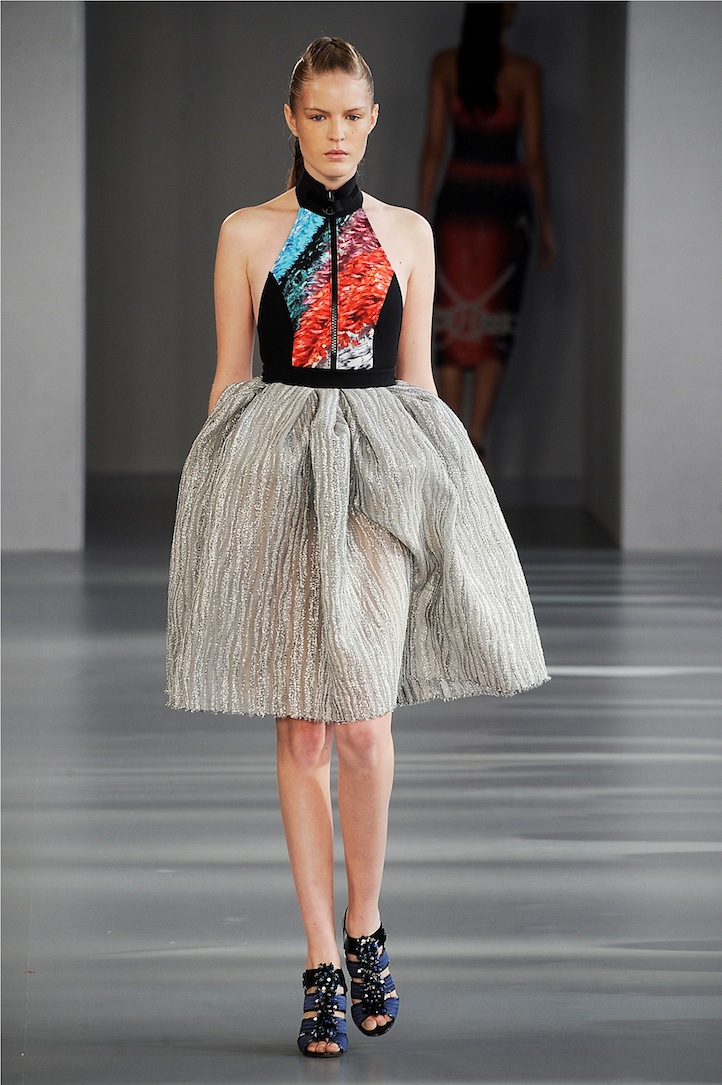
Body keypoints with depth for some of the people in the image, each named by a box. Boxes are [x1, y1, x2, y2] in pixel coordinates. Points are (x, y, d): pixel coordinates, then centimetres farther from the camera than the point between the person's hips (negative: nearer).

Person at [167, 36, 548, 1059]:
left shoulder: (407, 232, 10)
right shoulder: (247, 233, 6)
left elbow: (418, 376, 13)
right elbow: (229, 377, 6)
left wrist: (436, 495, 9)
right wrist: (221, 500, 0)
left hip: (384, 473, 1)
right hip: (275, 473, 0)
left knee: (360, 716, -10)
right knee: (300, 726, 1)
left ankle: (364, 931, 10)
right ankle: (323, 964, 7)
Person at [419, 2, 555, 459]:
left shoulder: (445, 66, -2)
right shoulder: (524, 73, -7)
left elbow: (433, 146, -1)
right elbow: (534, 155, -5)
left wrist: (421, 216, 5)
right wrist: (546, 224, 3)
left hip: (456, 202, 2)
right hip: (506, 206, -2)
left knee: (454, 324, 6)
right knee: (496, 327, 4)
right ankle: (477, 436, -11)